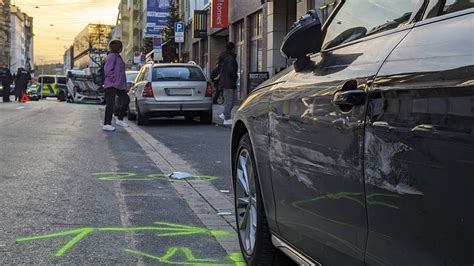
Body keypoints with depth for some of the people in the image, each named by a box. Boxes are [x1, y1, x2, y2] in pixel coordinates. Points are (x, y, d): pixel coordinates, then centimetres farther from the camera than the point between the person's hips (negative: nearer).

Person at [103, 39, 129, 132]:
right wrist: (114, 80, -18)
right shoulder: (112, 56, -14)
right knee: (110, 104, -5)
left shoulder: (118, 56, 17)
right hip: (111, 85, -10)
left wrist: (124, 84, 15)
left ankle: (120, 120, 21)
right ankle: (106, 124, 1)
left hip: (119, 85, 10)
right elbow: (107, 70, -22)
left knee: (126, 100, 12)